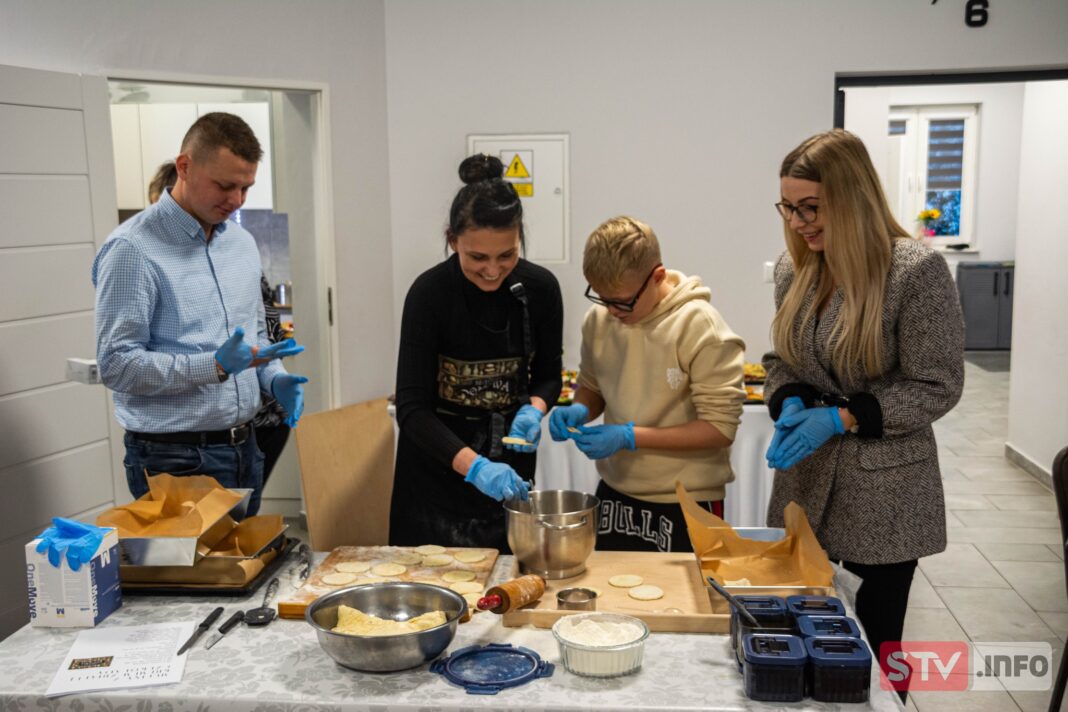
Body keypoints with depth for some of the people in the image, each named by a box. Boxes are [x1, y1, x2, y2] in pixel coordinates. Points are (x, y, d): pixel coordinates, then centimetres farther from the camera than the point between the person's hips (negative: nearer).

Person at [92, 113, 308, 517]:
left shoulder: (242, 243, 9)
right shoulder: (133, 249, -14)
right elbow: (117, 363, -17)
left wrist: (275, 378, -1)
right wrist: (217, 366, -25)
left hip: (243, 449, 7)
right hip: (174, 459, -7)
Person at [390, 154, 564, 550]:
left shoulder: (540, 288, -11)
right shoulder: (429, 293, -19)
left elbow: (548, 375, 5)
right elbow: (411, 407, -21)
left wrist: (534, 409, -17)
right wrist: (473, 466, -34)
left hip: (509, 463, 3)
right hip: (437, 466, -3)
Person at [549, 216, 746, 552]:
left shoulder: (700, 327, -18)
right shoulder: (598, 319, -3)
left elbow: (720, 427, -17)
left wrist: (630, 437, -21)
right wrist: (579, 410, -9)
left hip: (685, 506, -4)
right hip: (614, 495, 5)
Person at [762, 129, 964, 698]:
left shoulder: (916, 270, -17)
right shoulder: (794, 268, 1)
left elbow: (937, 388, -13)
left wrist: (840, 418, -21)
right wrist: (790, 406, -9)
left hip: (884, 493, -5)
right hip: (806, 483, 5)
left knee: (875, 643, 9)